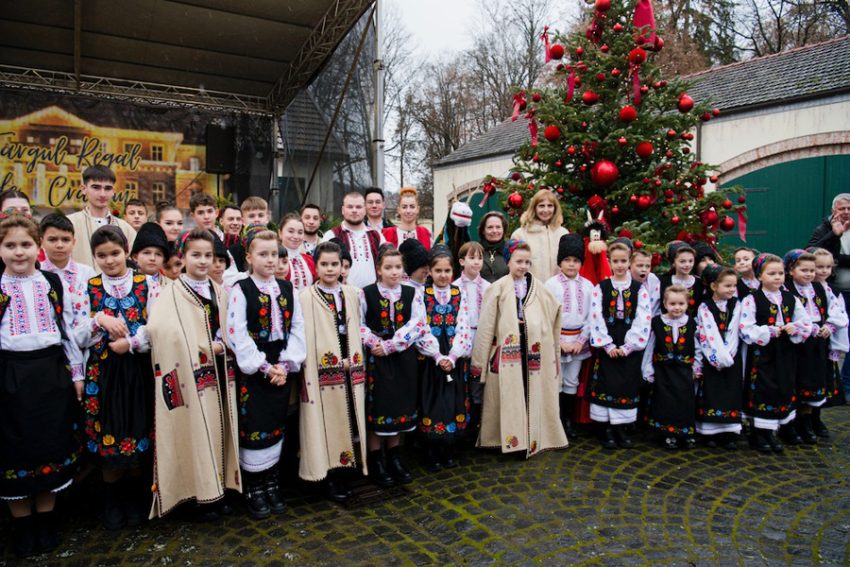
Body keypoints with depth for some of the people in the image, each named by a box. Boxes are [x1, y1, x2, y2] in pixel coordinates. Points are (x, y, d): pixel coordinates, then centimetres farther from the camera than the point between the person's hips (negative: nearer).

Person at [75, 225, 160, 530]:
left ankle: (135, 499, 29)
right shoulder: (88, 288, 3)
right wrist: (100, 320, -17)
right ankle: (112, 502, 29)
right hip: (103, 373, 1)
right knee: (107, 439, 8)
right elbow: (79, 338, 0)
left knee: (138, 436, 9)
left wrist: (130, 343, -17)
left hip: (139, 371, -1)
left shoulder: (147, 284, -1)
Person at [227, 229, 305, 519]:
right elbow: (238, 335, -12)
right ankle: (254, 489, 16)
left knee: (276, 426, 11)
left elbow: (297, 328, 5)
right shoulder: (240, 290, -6)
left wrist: (285, 364, -7)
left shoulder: (287, 289, 8)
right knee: (254, 429, 0)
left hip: (281, 370, 4)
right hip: (253, 372, -4)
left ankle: (271, 483, 25)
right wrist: (265, 368, -14)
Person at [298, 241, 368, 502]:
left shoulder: (351, 294, 10)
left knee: (347, 422, 9)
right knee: (326, 424, 2)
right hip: (323, 372, -5)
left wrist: (353, 361, 3)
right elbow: (304, 337, -9)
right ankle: (332, 478, 13)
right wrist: (336, 363, -9)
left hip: (350, 371, 5)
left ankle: (341, 471, 21)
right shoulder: (305, 297, -6)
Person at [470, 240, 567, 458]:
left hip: (534, 351, 3)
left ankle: (533, 438, 23)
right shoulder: (498, 288, -4)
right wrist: (479, 360, -4)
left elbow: (553, 315, 8)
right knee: (508, 398, 3)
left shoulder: (538, 287, 5)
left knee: (533, 395, 10)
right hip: (507, 351, -3)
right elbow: (486, 325, -4)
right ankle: (509, 438, 16)